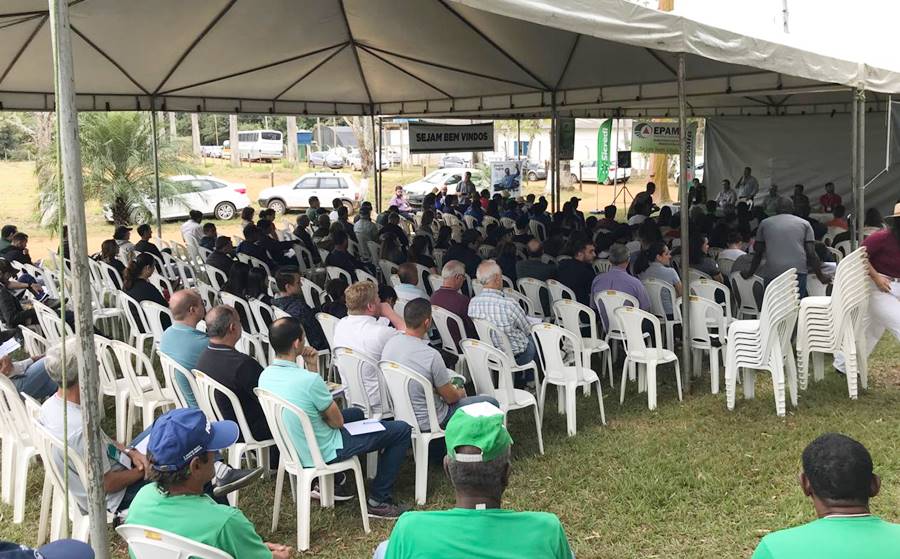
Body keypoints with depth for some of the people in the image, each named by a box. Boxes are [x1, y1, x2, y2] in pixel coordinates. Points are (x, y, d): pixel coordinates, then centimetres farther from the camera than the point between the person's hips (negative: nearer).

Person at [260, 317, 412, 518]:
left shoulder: (265, 376, -8)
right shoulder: (309, 380, -32)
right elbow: (337, 421, -15)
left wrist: (311, 367, -2)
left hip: (295, 449, 8)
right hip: (324, 453, -8)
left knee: (356, 413, 33)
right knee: (401, 430, 1)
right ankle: (379, 501, 7)